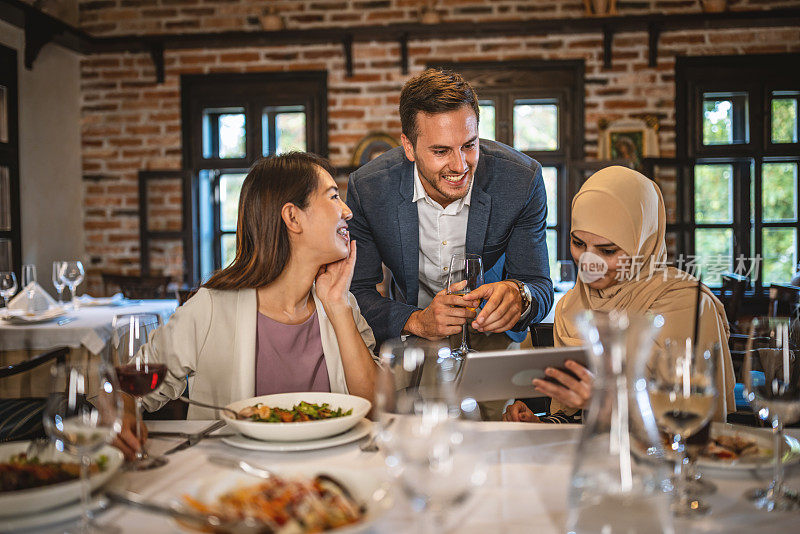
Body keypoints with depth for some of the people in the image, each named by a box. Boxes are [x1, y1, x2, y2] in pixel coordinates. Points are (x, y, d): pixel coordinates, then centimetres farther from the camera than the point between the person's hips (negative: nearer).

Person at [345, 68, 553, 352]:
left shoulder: (522, 181, -20)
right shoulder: (366, 189, -21)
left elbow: (540, 287, -14)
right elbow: (357, 293, -16)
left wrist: (518, 295, -40)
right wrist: (417, 321, -36)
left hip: (493, 330, -1)